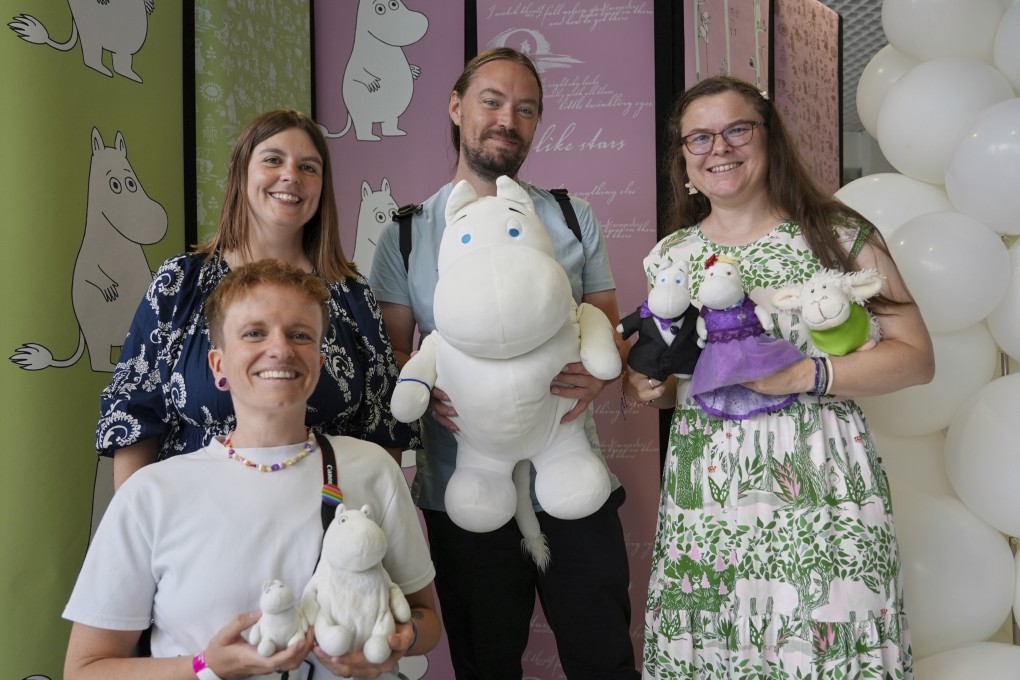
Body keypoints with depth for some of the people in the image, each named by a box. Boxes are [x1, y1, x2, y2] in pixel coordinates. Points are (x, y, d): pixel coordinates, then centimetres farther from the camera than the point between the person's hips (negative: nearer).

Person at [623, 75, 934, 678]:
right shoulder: (670, 257, 11)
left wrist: (802, 376, -15)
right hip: (704, 507, 3)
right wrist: (647, 388, 0)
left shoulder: (839, 236, 0)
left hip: (821, 495, -3)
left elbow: (916, 356, -3)